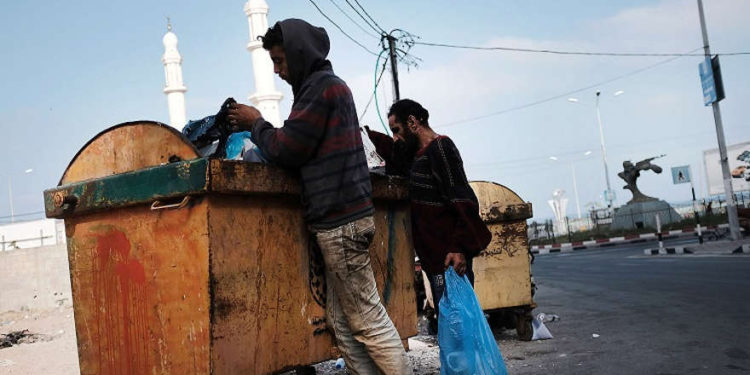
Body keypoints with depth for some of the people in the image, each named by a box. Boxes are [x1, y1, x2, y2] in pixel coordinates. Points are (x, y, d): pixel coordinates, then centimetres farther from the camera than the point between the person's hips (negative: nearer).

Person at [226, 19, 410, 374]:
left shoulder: (321, 86, -10)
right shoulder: (327, 85, 22)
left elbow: (286, 149, -12)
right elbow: (302, 147, 20)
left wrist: (256, 124, 5)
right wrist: (256, 128, 13)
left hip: (340, 220, -10)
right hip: (341, 217, 10)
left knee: (368, 320, -6)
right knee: (341, 320, 10)